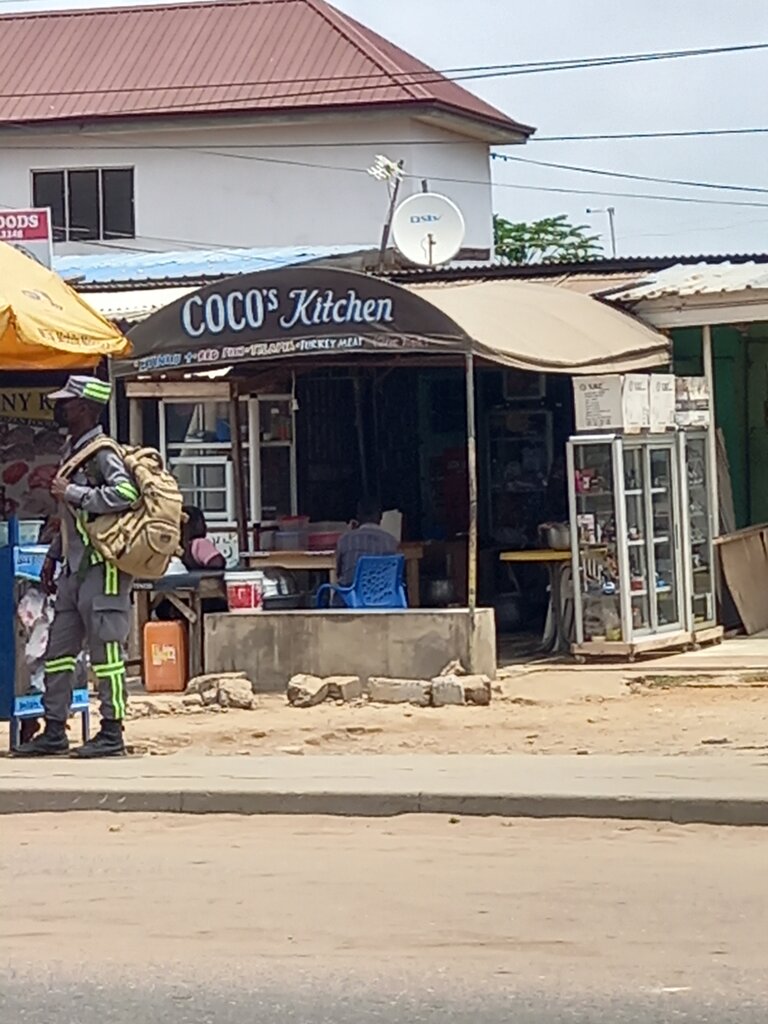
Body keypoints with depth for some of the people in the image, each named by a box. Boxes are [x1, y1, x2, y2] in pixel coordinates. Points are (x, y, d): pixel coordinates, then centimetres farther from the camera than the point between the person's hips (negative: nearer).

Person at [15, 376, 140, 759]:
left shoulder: (102, 453, -12)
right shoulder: (71, 451, 16)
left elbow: (125, 494, -29)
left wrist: (72, 493, -22)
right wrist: (53, 556, 22)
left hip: (103, 567, -10)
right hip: (75, 568, 10)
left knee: (105, 650, -4)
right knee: (58, 650, 10)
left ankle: (112, 733, 1)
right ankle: (54, 731, 15)